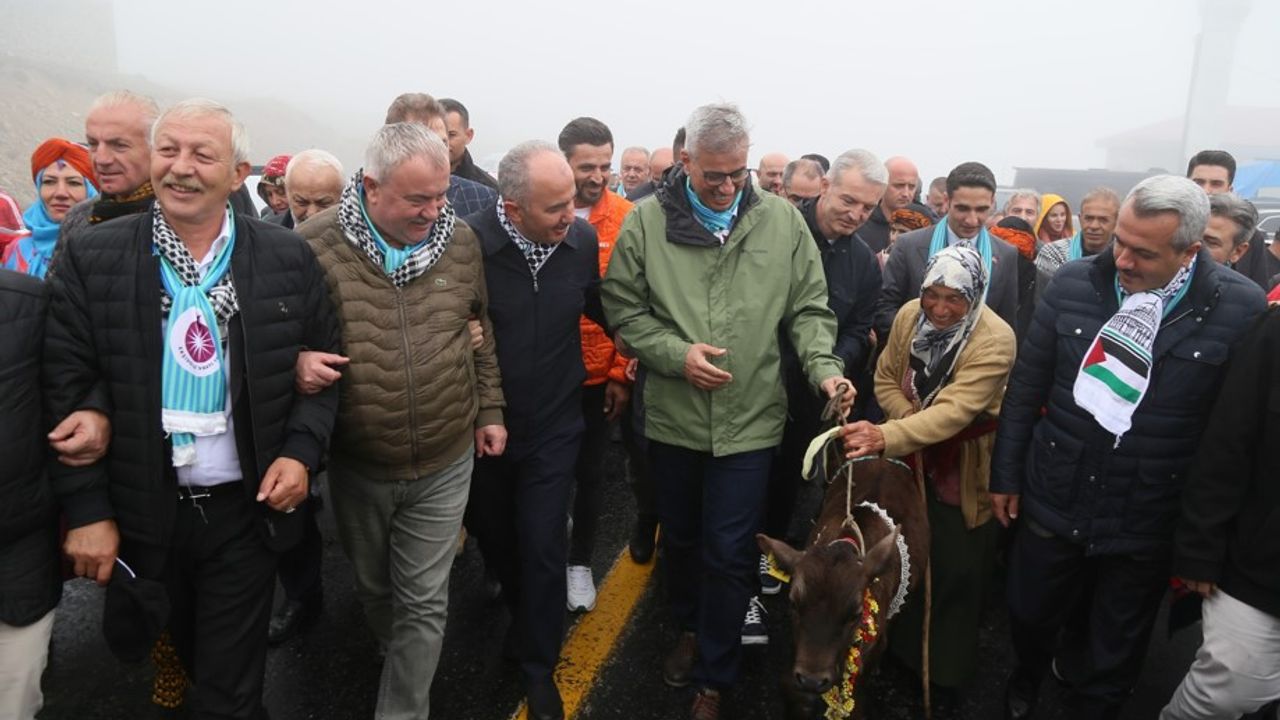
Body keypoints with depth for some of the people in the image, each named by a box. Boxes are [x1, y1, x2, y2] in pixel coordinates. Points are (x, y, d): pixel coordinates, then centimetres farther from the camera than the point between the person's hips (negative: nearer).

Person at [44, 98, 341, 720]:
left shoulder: (288, 259, -4)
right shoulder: (92, 258, -5)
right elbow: (66, 386, -5)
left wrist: (301, 451, -11)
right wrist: (86, 509, -8)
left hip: (246, 508, 0)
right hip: (138, 512, 1)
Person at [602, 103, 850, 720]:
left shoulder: (782, 219, -3)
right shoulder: (647, 220, -6)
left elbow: (808, 309, 2)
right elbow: (622, 309, -2)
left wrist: (823, 366, -15)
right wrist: (675, 353, -15)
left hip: (749, 420, -1)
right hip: (672, 416, 1)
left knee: (729, 555, 7)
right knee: (681, 538, 21)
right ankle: (690, 628, 49)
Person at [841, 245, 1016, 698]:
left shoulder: (995, 339, -26)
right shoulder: (909, 315, -10)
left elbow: (954, 410, -37)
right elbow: (886, 378, 2)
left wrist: (886, 437, -51)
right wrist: (913, 422, -17)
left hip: (964, 472, -4)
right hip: (913, 461, 5)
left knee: (959, 570, 7)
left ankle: (948, 666, 30)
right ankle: (904, 646, 41)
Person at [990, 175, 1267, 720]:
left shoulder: (1241, 310, -14)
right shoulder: (1073, 283, -7)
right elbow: (1025, 388, 0)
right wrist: (1006, 476, 4)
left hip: (1146, 527, -2)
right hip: (1052, 504, 2)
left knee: (1115, 654, 17)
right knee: (1029, 614, 21)